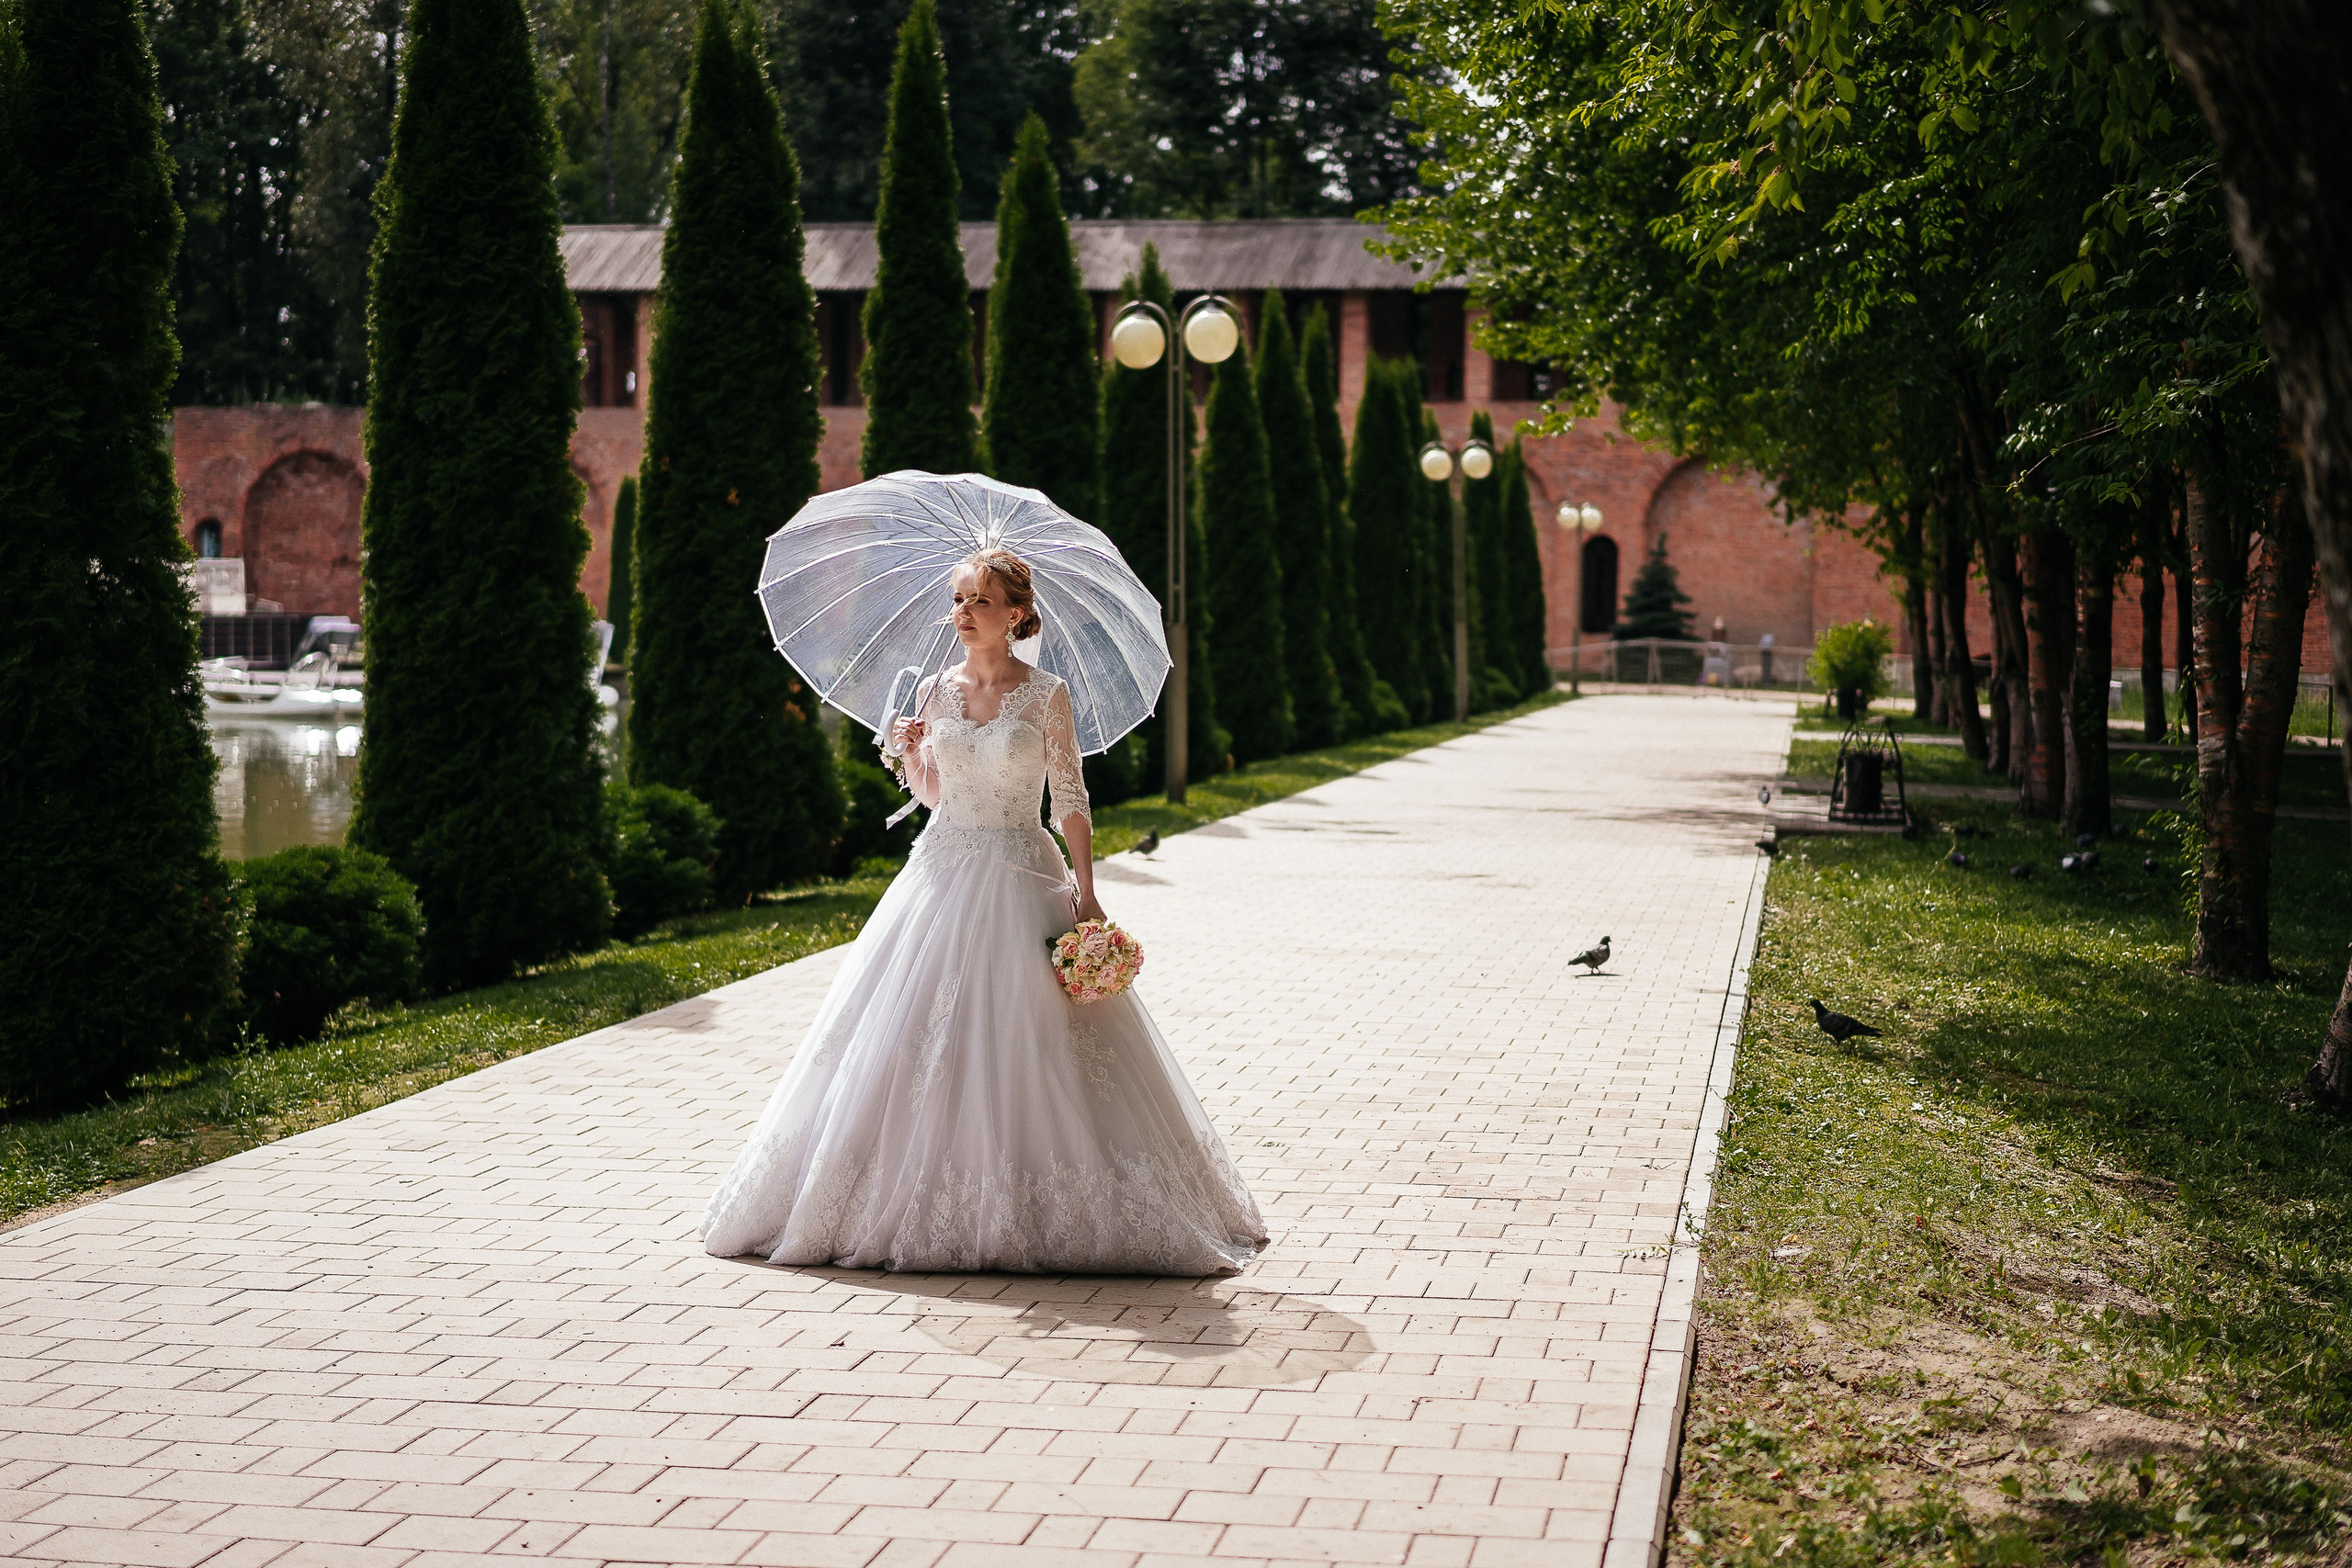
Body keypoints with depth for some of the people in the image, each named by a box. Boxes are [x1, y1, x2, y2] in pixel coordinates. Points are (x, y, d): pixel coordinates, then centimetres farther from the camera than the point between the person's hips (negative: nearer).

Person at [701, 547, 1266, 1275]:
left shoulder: (1045, 695, -3)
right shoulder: (934, 692, 7)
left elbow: (1070, 800, -3)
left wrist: (1085, 892, -9)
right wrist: (910, 756, -5)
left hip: (1021, 875, -4)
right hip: (942, 867, 4)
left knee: (1026, 1036, -7)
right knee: (920, 1034, 0)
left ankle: (1031, 1210, 2)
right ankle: (920, 1203, 8)